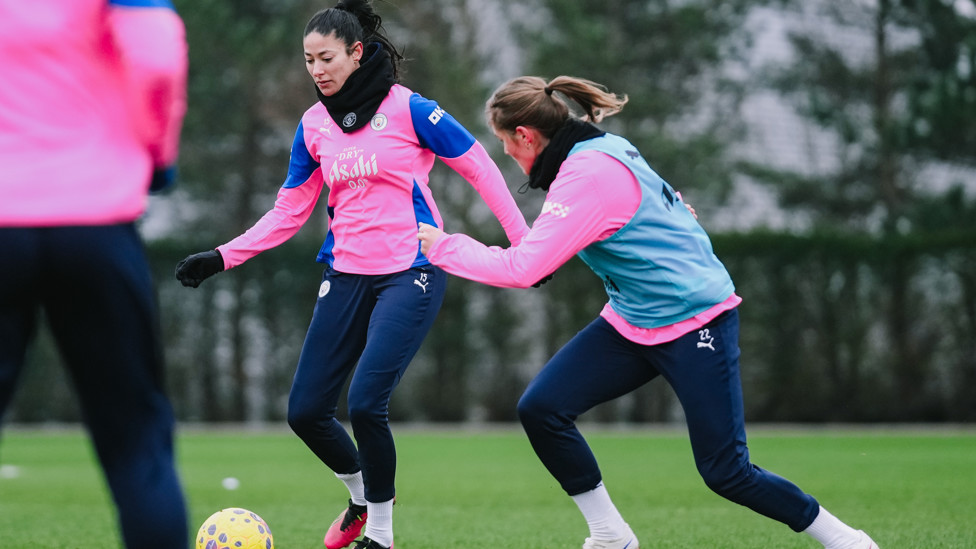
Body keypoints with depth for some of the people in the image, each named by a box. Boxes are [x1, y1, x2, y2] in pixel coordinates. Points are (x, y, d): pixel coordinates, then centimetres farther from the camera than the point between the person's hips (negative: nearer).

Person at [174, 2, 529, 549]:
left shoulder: (406, 108, -8)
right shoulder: (314, 125, 7)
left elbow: (478, 165, -3)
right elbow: (290, 211, 11)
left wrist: (523, 241, -5)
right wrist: (223, 257, 3)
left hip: (411, 274, -6)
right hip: (347, 275, 6)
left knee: (365, 404, -19)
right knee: (306, 411, 1)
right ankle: (362, 495, 32)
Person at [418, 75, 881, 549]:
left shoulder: (589, 176, -24)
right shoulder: (598, 149, 4)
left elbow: (523, 269, -27)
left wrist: (444, 247, -17)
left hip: (696, 323, -9)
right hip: (631, 322, 9)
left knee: (726, 472, -8)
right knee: (540, 407, -7)